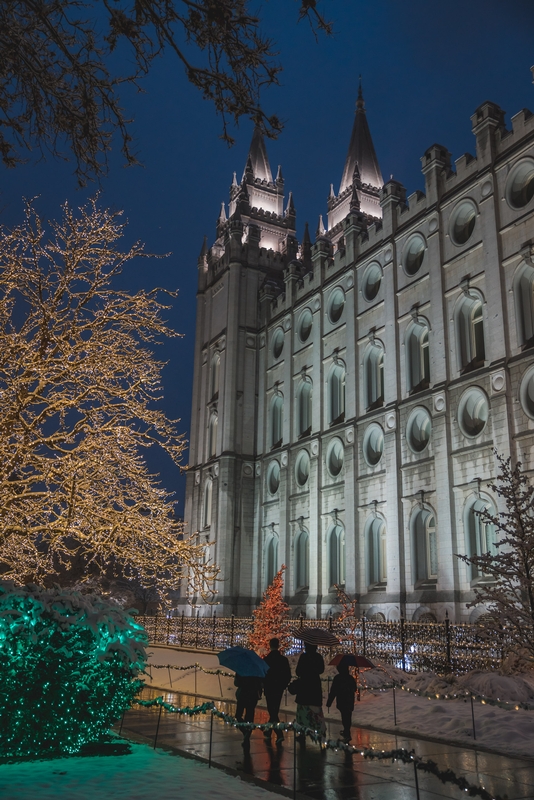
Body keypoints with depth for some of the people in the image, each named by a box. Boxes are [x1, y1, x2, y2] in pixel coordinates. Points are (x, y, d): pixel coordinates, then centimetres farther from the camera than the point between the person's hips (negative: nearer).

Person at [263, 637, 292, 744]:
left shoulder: (266, 659, -13)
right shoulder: (284, 660, -2)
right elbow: (288, 676, 1)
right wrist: (282, 685, 14)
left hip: (269, 688, -4)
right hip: (279, 689, 4)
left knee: (272, 711, -3)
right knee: (274, 710, 17)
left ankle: (279, 734, -16)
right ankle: (268, 731, 30)